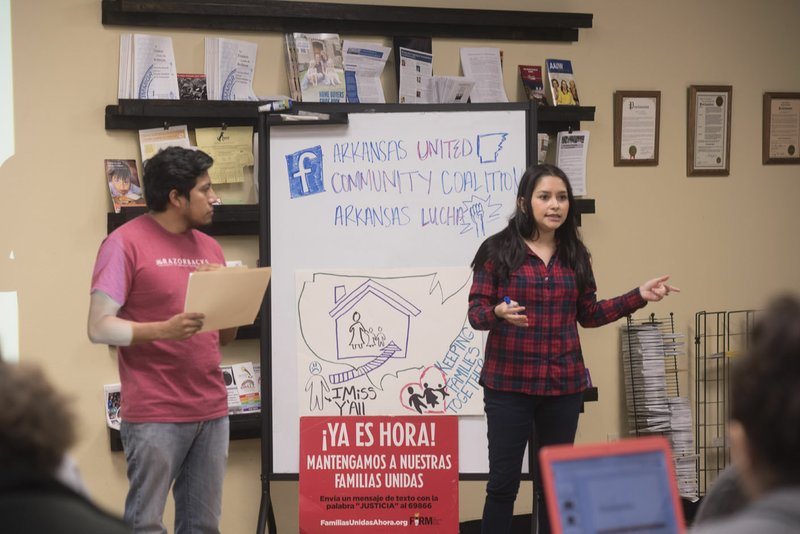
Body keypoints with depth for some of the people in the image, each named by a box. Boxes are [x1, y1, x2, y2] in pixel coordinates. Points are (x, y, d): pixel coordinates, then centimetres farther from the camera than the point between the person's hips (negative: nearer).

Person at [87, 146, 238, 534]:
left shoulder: (209, 248, 14)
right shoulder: (125, 244, -5)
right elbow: (99, 327, -10)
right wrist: (163, 330, -23)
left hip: (211, 411, 6)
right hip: (155, 415, -6)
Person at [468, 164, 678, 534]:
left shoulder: (574, 255, 8)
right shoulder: (498, 249, -5)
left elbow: (588, 315, 12)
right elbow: (476, 311, -7)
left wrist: (639, 296, 6)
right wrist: (498, 313, -28)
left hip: (564, 384, 4)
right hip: (509, 382, -4)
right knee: (503, 482, -1)